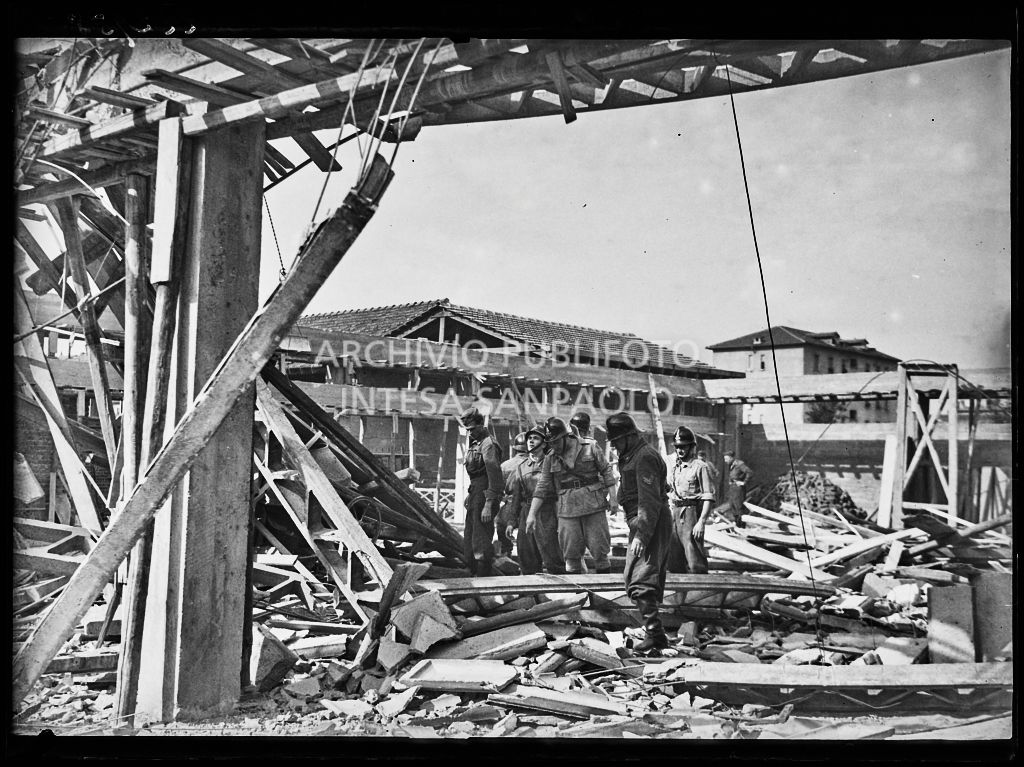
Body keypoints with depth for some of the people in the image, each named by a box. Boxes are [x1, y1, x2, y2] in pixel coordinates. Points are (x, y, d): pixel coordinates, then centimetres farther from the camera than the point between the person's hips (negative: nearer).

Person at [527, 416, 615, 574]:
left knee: (599, 551, 2)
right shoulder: (550, 458, 6)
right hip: (567, 512, 2)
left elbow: (606, 472, 3)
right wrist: (532, 514, 0)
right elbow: (542, 487, 6)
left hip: (594, 507, -2)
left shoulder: (590, 447, -1)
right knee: (571, 555, 3)